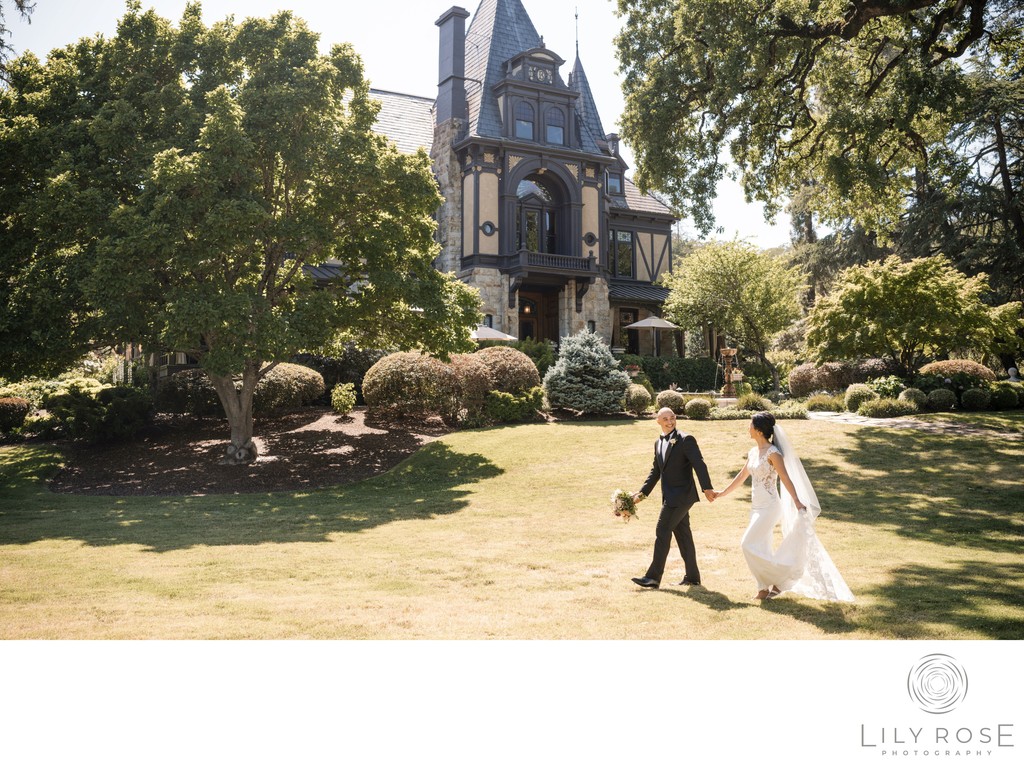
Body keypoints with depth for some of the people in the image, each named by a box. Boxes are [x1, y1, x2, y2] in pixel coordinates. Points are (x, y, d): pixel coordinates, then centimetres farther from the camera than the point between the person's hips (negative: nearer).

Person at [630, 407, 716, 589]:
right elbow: (656, 471, 20)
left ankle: (653, 577, -5)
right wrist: (642, 492, 14)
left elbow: (699, 464, -18)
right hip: (670, 497, 8)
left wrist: (707, 488, -28)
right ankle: (692, 576, 21)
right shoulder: (659, 443, 13)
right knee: (683, 535, 13)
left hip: (681, 495, -8)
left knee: (662, 532, -9)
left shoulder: (686, 440, -11)